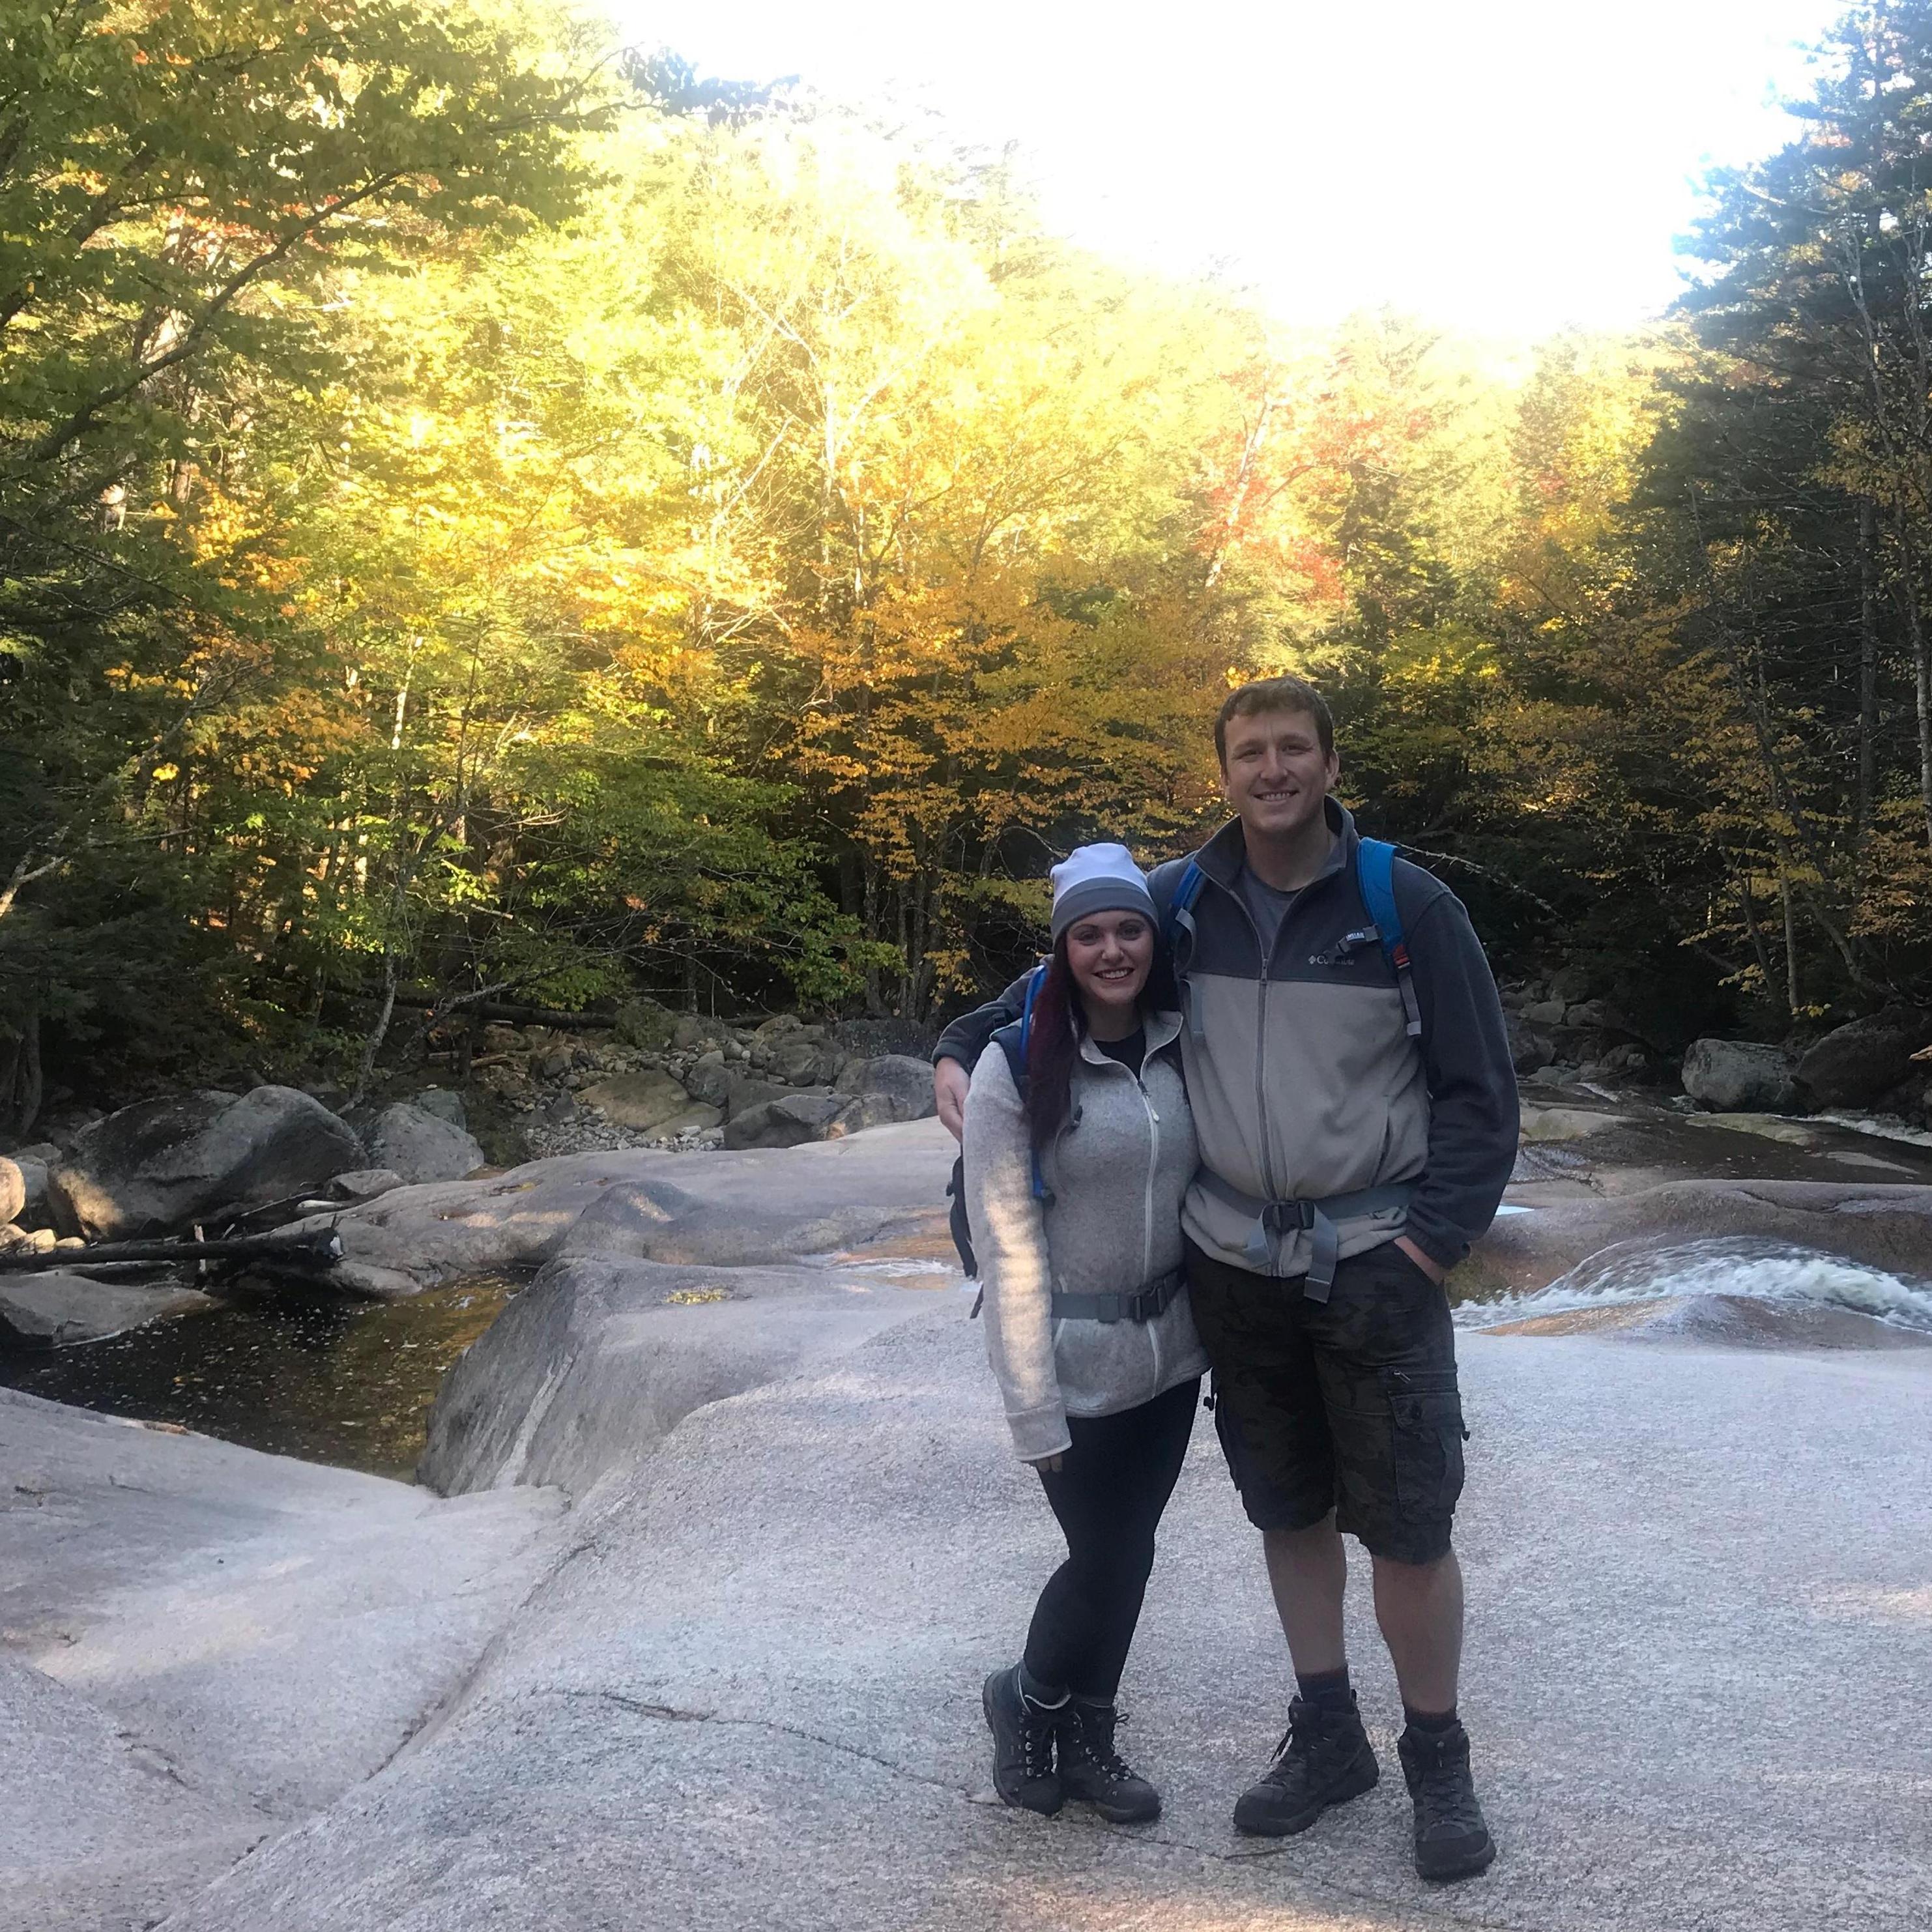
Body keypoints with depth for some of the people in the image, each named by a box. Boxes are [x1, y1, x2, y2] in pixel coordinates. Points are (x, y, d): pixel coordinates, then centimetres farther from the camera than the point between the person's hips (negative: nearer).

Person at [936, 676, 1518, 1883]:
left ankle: (1440, 1763, 23)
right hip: (1235, 1269, 3)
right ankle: (1328, 1739, 32)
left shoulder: (1408, 907, -8)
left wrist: (1430, 1239, -13)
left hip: (1376, 1265, -3)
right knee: (1288, 1511, 15)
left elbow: (1482, 1091, -5)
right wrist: (966, 1048, 2)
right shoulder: (1181, 904, 1)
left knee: (1408, 1526, 2)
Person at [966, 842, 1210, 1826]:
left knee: (1128, 1549, 13)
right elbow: (1007, 1243, -14)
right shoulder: (1017, 1067, -14)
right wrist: (1033, 1405, -15)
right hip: (1073, 1360, -4)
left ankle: (1088, 1738, 34)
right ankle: (1027, 1699, 32)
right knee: (1108, 1555, 3)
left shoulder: (1184, 1048, -1)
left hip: (1169, 1350, 5)